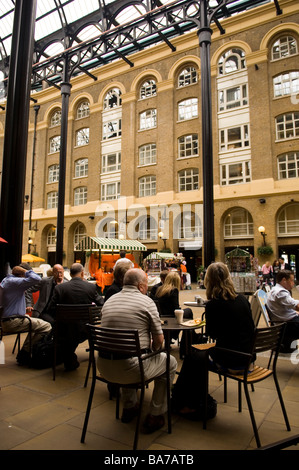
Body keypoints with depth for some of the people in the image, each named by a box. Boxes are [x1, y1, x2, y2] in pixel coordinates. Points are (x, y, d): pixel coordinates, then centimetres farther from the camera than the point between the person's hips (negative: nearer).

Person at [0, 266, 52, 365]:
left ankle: (24, 352, 23)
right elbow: (35, 278, -31)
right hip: (13, 322, -11)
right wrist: (24, 271, -15)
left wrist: (23, 311, 22)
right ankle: (24, 355, -3)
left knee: (37, 322, 28)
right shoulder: (14, 282, -19)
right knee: (46, 326, -13)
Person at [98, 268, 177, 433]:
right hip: (130, 369, -6)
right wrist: (151, 350, 17)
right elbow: (159, 339, -6)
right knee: (170, 362, 18)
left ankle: (129, 408, 46)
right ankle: (155, 416, 23)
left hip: (104, 368, 6)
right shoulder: (146, 302, -8)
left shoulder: (109, 301, 10)